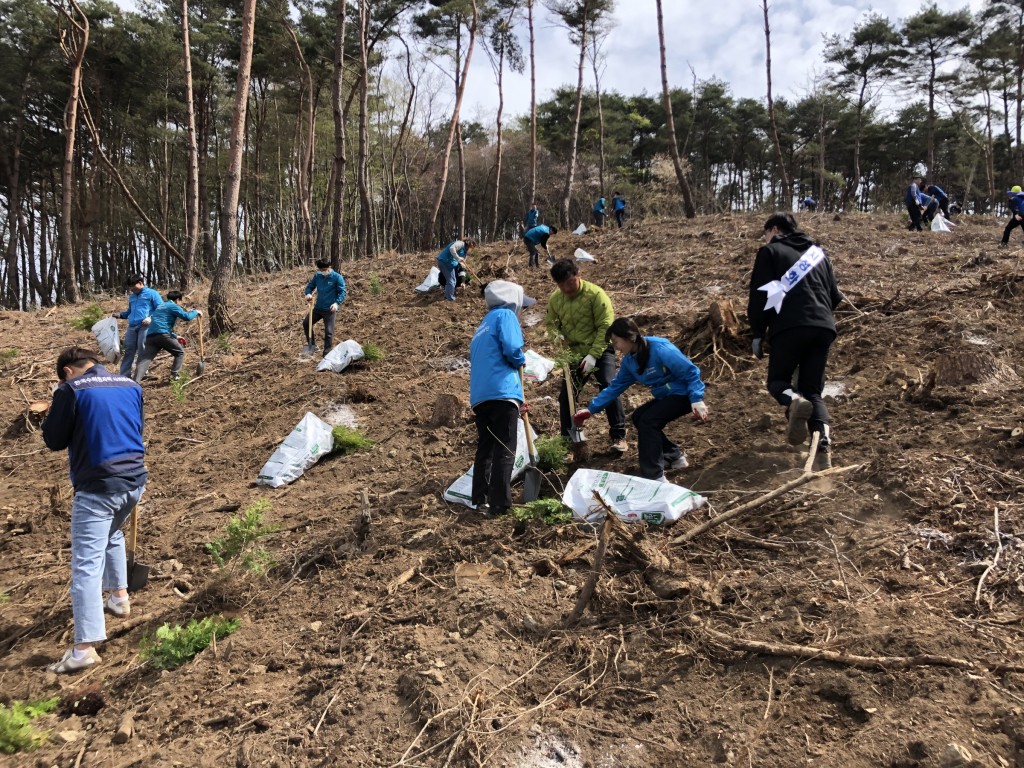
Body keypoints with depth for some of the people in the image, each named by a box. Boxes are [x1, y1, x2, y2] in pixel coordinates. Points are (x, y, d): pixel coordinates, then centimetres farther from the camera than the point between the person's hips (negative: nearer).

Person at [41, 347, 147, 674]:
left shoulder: (71, 390, -8)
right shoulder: (131, 386, 9)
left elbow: (54, 440, 0)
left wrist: (62, 397, 10)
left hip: (97, 488, -6)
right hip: (134, 481, 7)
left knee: (86, 564, -5)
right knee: (112, 535, 33)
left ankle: (84, 648, -8)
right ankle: (120, 597, 42)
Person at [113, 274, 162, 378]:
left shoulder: (152, 293, 2)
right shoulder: (131, 296, 24)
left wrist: (151, 318, -16)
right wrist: (120, 315, 17)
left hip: (145, 326, -6)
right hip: (132, 327, 6)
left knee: (142, 351, -4)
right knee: (129, 350, 4)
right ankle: (124, 375, 5)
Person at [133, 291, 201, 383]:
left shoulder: (160, 306, 32)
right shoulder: (173, 306, 6)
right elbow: (187, 317, -7)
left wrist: (175, 336, 42)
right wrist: (195, 312, 12)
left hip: (150, 336, 7)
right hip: (163, 335, -7)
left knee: (145, 359, -4)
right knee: (180, 352, 15)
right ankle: (174, 375, 8)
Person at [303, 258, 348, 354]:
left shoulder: (337, 277, -12)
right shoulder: (317, 276, 3)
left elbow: (343, 292, -13)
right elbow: (310, 286, 12)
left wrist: (337, 303, -28)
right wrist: (308, 294, -12)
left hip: (330, 310, -6)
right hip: (318, 307, 6)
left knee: (329, 332, -3)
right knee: (306, 323, 10)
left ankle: (327, 354, 7)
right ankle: (311, 345, 26)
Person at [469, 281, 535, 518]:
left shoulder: (483, 326, 30)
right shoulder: (505, 315, 4)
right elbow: (511, 348, -15)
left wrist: (517, 399, 33)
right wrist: (521, 361, 8)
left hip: (480, 396, 8)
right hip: (501, 392, -8)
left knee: (485, 449, 14)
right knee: (504, 451, -5)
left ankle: (481, 501, 15)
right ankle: (499, 505, -7)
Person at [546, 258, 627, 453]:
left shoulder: (595, 294, -18)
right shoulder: (555, 298, -4)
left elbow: (605, 327, -18)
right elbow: (550, 322, 11)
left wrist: (593, 355, -24)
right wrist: (557, 334, -14)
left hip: (600, 350, -5)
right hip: (575, 353, 5)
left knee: (608, 388, -22)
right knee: (565, 395, 2)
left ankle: (618, 436, -12)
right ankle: (567, 439, 18)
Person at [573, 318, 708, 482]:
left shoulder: (661, 350, -27)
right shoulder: (629, 360, -1)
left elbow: (691, 372, -22)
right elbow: (616, 386, 7)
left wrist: (697, 400, -31)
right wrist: (591, 409, 4)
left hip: (684, 394, -9)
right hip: (666, 395, 9)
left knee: (648, 421, -20)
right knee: (639, 417, 9)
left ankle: (654, 478, -16)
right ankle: (674, 456, 22)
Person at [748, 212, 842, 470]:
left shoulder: (770, 251, 10)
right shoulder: (818, 252, 26)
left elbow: (759, 296, 1)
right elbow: (835, 296, 25)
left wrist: (757, 335, 7)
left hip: (790, 327, -4)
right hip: (824, 328, 5)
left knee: (777, 380, 13)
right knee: (813, 391, 10)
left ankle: (794, 402, -24)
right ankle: (823, 443, -15)